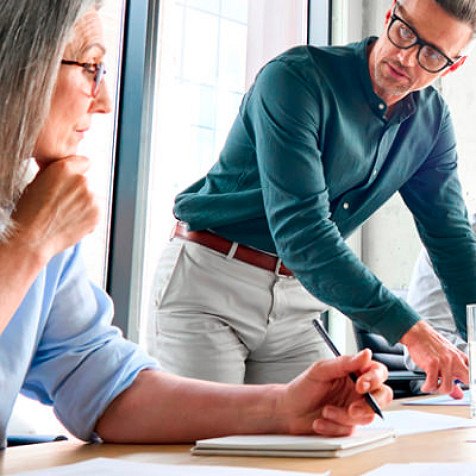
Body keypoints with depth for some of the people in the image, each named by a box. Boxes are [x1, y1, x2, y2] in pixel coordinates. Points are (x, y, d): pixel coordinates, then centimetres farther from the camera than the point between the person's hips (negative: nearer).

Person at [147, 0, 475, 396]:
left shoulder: (432, 121, 3)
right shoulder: (295, 78, -19)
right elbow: (299, 229, -28)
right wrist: (409, 329, -32)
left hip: (294, 306, 6)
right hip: (208, 282, -5)